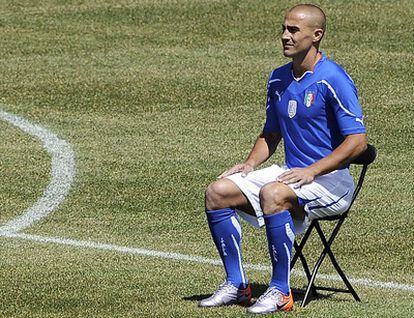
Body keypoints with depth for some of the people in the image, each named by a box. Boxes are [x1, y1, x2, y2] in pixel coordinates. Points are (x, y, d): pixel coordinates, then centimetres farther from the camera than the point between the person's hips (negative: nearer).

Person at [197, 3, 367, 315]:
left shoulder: (333, 80, -14)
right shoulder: (278, 79, 10)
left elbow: (357, 141, -19)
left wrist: (312, 171, -24)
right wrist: (251, 163, 4)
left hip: (330, 180, -8)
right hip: (290, 171, 8)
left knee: (272, 194, -36)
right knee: (217, 192, -6)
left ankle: (280, 292, -27)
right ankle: (236, 285, -1)